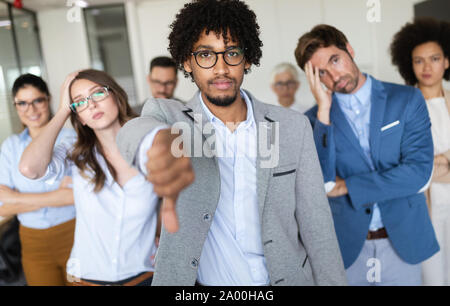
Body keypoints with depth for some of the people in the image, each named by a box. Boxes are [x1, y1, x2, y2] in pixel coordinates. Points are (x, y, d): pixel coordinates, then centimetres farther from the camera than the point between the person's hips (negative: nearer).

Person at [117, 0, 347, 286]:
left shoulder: (294, 127, -8)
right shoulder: (167, 114, -10)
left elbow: (315, 224, -5)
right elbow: (134, 131, -34)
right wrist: (160, 141, -56)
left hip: (285, 277, 1)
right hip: (201, 280, 0)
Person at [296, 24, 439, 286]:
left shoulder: (407, 99, -2)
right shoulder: (316, 118, -2)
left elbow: (420, 171, -12)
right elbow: (319, 183, -15)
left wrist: (346, 186, -13)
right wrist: (324, 110, -17)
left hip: (402, 242, 1)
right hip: (346, 246, 0)